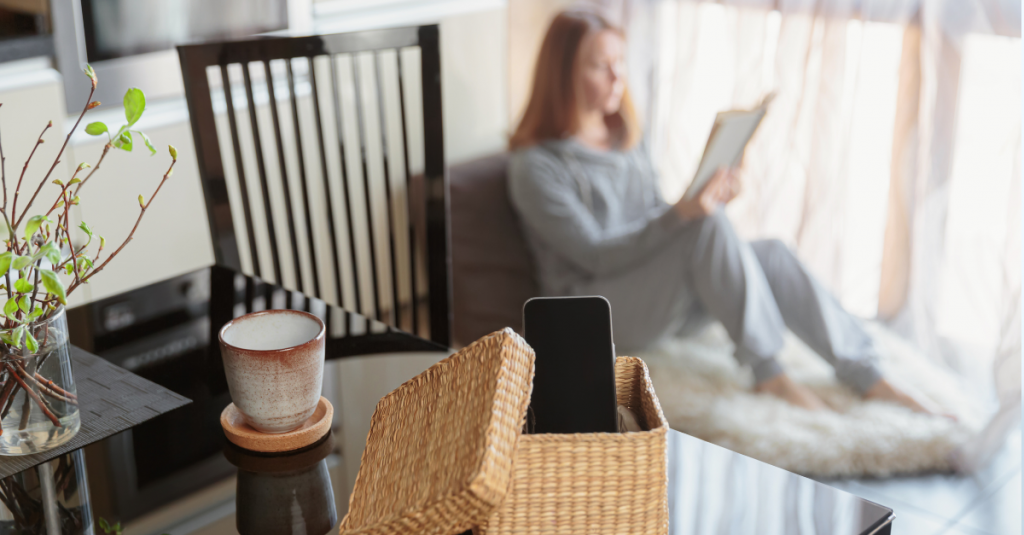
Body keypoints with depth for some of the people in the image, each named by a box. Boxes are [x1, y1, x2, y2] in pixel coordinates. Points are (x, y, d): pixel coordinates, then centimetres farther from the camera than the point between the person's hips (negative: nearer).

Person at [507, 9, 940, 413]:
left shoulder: (627, 139, 13)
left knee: (771, 254, -19)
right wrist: (680, 215, -30)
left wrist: (708, 198, -8)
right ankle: (767, 372, -23)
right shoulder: (535, 164, -11)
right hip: (595, 315, -7)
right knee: (710, 226, -29)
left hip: (662, 298, 7)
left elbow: (657, 224, 13)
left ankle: (867, 377, -17)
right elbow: (596, 256, -17)